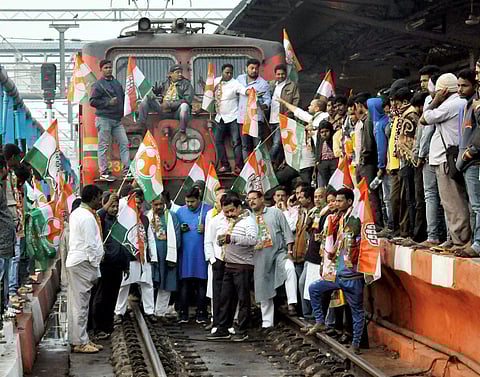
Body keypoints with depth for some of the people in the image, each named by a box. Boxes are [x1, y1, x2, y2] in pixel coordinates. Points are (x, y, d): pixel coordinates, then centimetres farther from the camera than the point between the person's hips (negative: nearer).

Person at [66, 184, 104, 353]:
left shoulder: (76, 213, 13)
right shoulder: (88, 217, -16)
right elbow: (91, 246, -17)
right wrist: (96, 269, -13)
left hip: (74, 261, 10)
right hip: (83, 263, -10)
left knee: (77, 302, 13)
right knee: (81, 303, -5)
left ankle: (80, 339, 20)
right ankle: (80, 342, -1)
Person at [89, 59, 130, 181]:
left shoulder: (117, 83, 17)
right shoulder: (98, 85, -4)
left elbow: (123, 97, 27)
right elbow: (92, 101, -9)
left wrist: (122, 111, 12)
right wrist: (108, 102, -16)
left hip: (117, 120, 6)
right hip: (104, 119, -6)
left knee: (124, 143, 0)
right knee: (104, 146, -1)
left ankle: (127, 169, 2)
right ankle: (104, 172, 3)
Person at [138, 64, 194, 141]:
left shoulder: (186, 84, 1)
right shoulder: (166, 83, 15)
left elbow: (187, 100, -11)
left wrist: (170, 104, -19)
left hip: (177, 110, -4)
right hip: (163, 109, 4)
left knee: (184, 106, -39)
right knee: (146, 99, -9)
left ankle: (183, 132, -25)